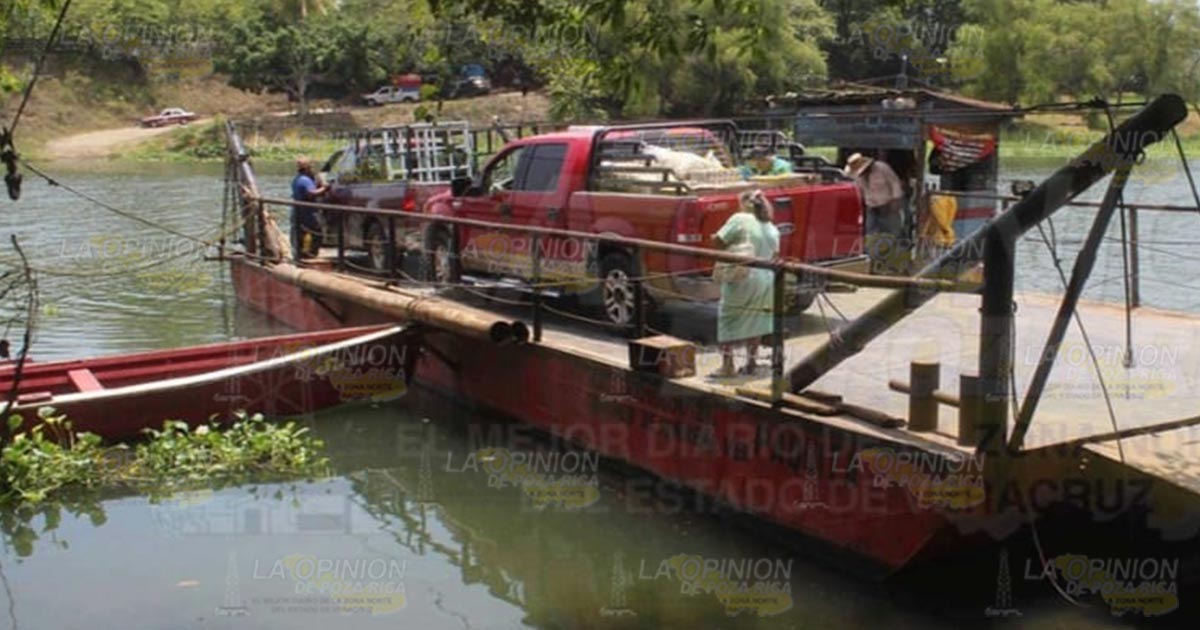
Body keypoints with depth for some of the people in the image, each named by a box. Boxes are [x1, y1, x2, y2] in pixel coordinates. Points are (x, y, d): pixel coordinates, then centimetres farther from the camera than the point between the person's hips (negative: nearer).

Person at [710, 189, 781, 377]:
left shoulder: (739, 219, -9)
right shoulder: (772, 228, 10)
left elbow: (719, 240, -14)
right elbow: (775, 254, 15)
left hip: (741, 278, -6)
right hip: (765, 282, 6)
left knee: (728, 319, 3)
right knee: (755, 321, 15)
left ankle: (727, 365, -1)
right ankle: (751, 364, 19)